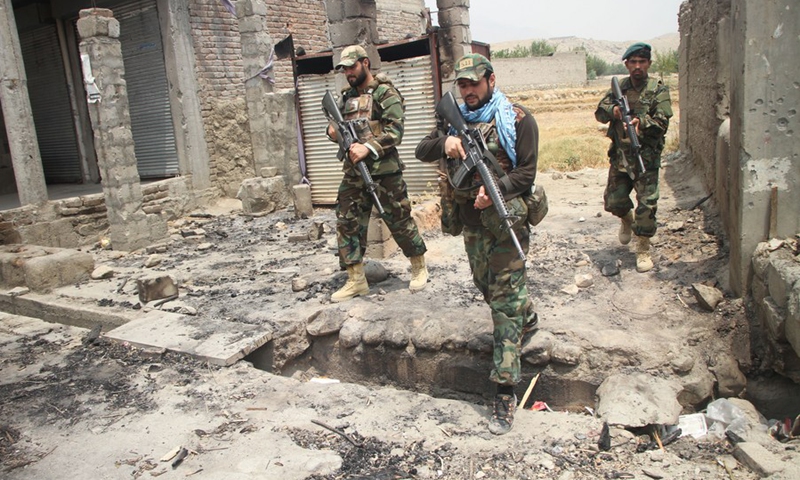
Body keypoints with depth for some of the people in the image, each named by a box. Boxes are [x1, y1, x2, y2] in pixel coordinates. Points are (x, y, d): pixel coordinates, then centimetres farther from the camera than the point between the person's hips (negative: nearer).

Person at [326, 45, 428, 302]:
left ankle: (419, 267, 24)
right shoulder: (347, 97, 16)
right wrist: (333, 131, 0)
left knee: (399, 221, 3)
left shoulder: (385, 92, -5)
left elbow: (395, 130, -15)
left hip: (384, 171, -6)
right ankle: (356, 280, 13)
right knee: (348, 223, 4)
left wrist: (368, 148, -27)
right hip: (353, 172, 7)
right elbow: (338, 126, 24)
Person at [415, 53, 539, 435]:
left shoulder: (516, 119, -6)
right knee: (487, 287, 21)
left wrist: (495, 190, -27)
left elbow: (526, 173, -10)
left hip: (505, 221, -6)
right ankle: (527, 317, 53)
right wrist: (445, 142, -17)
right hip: (470, 223, 6)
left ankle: (504, 393, -3)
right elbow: (422, 151, 4)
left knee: (504, 300, -7)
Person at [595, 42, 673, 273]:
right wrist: (613, 110, -17)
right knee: (613, 201, 8)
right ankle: (627, 220, 43)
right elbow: (600, 112, 5)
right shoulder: (619, 87, 9)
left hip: (646, 157, -3)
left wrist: (642, 121, -31)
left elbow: (662, 121, -12)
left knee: (647, 204, -7)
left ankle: (643, 250, 8)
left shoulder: (658, 89, -2)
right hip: (619, 155, 4)